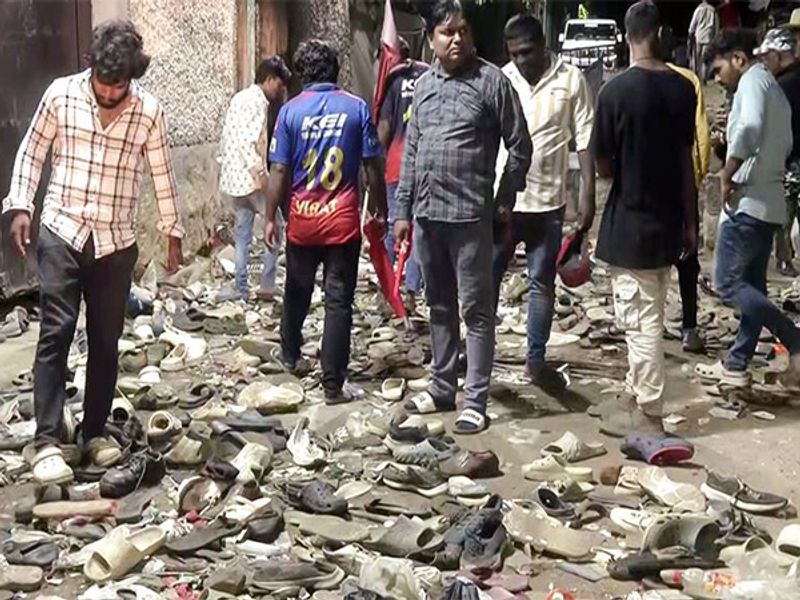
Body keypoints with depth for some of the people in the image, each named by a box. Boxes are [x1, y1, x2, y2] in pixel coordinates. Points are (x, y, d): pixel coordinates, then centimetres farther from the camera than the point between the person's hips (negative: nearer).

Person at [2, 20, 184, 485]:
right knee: (57, 333, -11)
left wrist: (173, 232, 10)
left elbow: (162, 175, 7)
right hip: (60, 232, -1)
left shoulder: (149, 111, -3)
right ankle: (48, 442, -11)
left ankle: (95, 432, 20)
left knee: (106, 341, 7)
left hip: (116, 242, 2)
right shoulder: (61, 94, -4)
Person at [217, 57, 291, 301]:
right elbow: (247, 140, -24)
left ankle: (240, 288, 12)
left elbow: (226, 139, 19)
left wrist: (223, 166, 21)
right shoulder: (258, 101, -13)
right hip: (251, 177, -9)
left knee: (242, 232, 11)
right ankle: (267, 285, 0)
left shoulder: (240, 98, 17)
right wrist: (259, 170, -25)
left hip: (234, 176, 9)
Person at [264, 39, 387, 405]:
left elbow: (279, 171, -4)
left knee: (297, 293, 21)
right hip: (343, 221, -1)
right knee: (338, 302, 1)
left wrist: (271, 218, 5)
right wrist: (380, 210, 10)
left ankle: (290, 356, 42)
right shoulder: (357, 108, -4)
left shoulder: (290, 111, -3)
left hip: (302, 220, 2)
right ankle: (333, 384, 1)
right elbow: (373, 167, -2)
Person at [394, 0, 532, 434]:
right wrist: (403, 210, 12)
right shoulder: (423, 84, 11)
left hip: (470, 215, -6)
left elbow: (519, 146, -3)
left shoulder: (492, 81, -5)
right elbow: (411, 151, 15)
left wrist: (504, 201, -4)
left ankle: (475, 401, 6)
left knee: (475, 309, 0)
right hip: (426, 214, 6)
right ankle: (442, 387, 27)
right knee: (439, 306, 15)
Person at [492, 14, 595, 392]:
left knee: (542, 283, 9)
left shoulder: (570, 79, -3)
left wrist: (587, 194, -6)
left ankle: (536, 359, 21)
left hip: (547, 201, 0)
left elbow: (584, 139, -1)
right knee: (487, 279, 7)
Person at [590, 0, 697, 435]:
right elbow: (687, 160, 6)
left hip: (630, 222, -5)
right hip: (666, 220, 6)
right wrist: (690, 221, 14)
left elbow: (603, 167, -9)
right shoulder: (682, 89, 0)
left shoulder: (615, 92, -15)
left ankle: (647, 416, 9)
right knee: (646, 317, 18)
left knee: (640, 321, 2)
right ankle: (636, 397, 31)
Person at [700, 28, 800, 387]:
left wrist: (726, 175, -21)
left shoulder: (753, 80, -10)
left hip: (748, 201, -10)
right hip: (769, 203, 10)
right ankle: (737, 364, 18)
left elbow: (750, 127, -30)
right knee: (752, 285, 11)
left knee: (728, 283, -7)